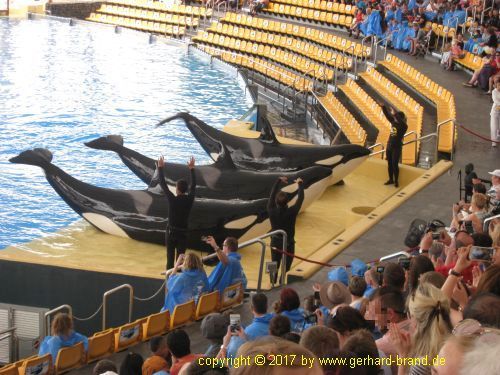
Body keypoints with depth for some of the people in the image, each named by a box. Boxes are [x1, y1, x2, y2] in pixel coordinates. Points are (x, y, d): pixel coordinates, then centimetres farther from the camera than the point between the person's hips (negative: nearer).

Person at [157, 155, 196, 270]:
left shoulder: (172, 199, -15)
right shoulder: (189, 200, -7)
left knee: (170, 257, 3)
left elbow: (163, 184, -8)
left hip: (171, 232, -2)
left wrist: (160, 167, -1)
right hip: (182, 233, 2)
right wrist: (191, 169, 17)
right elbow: (193, 185, 8)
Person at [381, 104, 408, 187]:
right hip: (389, 146, 7)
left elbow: (400, 121, -34)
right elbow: (388, 115, 5)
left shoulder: (403, 126, -13)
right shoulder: (394, 122, 4)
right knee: (389, 164, 13)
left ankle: (396, 181, 8)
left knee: (395, 164, -3)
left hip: (397, 148, -6)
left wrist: (395, 114, -44)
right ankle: (391, 179, 24)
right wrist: (383, 107, -7)